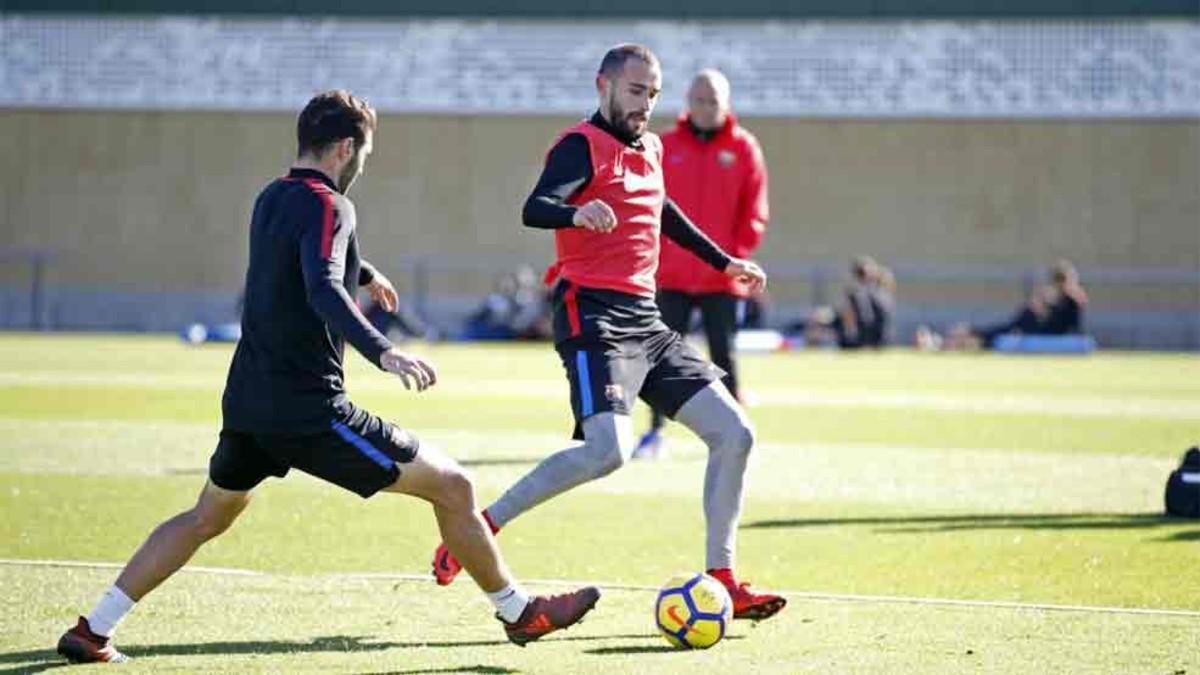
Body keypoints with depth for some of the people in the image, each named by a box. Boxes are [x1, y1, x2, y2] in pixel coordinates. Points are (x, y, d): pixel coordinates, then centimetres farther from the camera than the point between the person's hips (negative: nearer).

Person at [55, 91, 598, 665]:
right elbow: (324, 290, -31)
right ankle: (519, 612, 9)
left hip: (247, 402, 9)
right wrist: (383, 352, -45)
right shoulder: (326, 205, -13)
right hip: (309, 410, -9)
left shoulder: (271, 198, 15)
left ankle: (92, 632, 18)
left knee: (205, 519, 24)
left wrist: (366, 274, 57)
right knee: (451, 487, 0)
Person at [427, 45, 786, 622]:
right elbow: (534, 209, -24)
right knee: (607, 450, -26)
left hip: (646, 321, 8)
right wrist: (576, 213, -45)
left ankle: (721, 584, 8)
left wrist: (723, 262, 43)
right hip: (594, 316, -8)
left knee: (733, 432, 2)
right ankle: (479, 526, -11)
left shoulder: (649, 151, 18)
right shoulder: (583, 146, -7)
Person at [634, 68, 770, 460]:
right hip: (672, 274, 1)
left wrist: (737, 254, -9)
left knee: (723, 355, 1)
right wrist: (652, 253, -1)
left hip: (722, 277, -1)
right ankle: (655, 432, 5)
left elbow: (754, 213, 2)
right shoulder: (666, 146, 7)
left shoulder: (744, 148, 3)